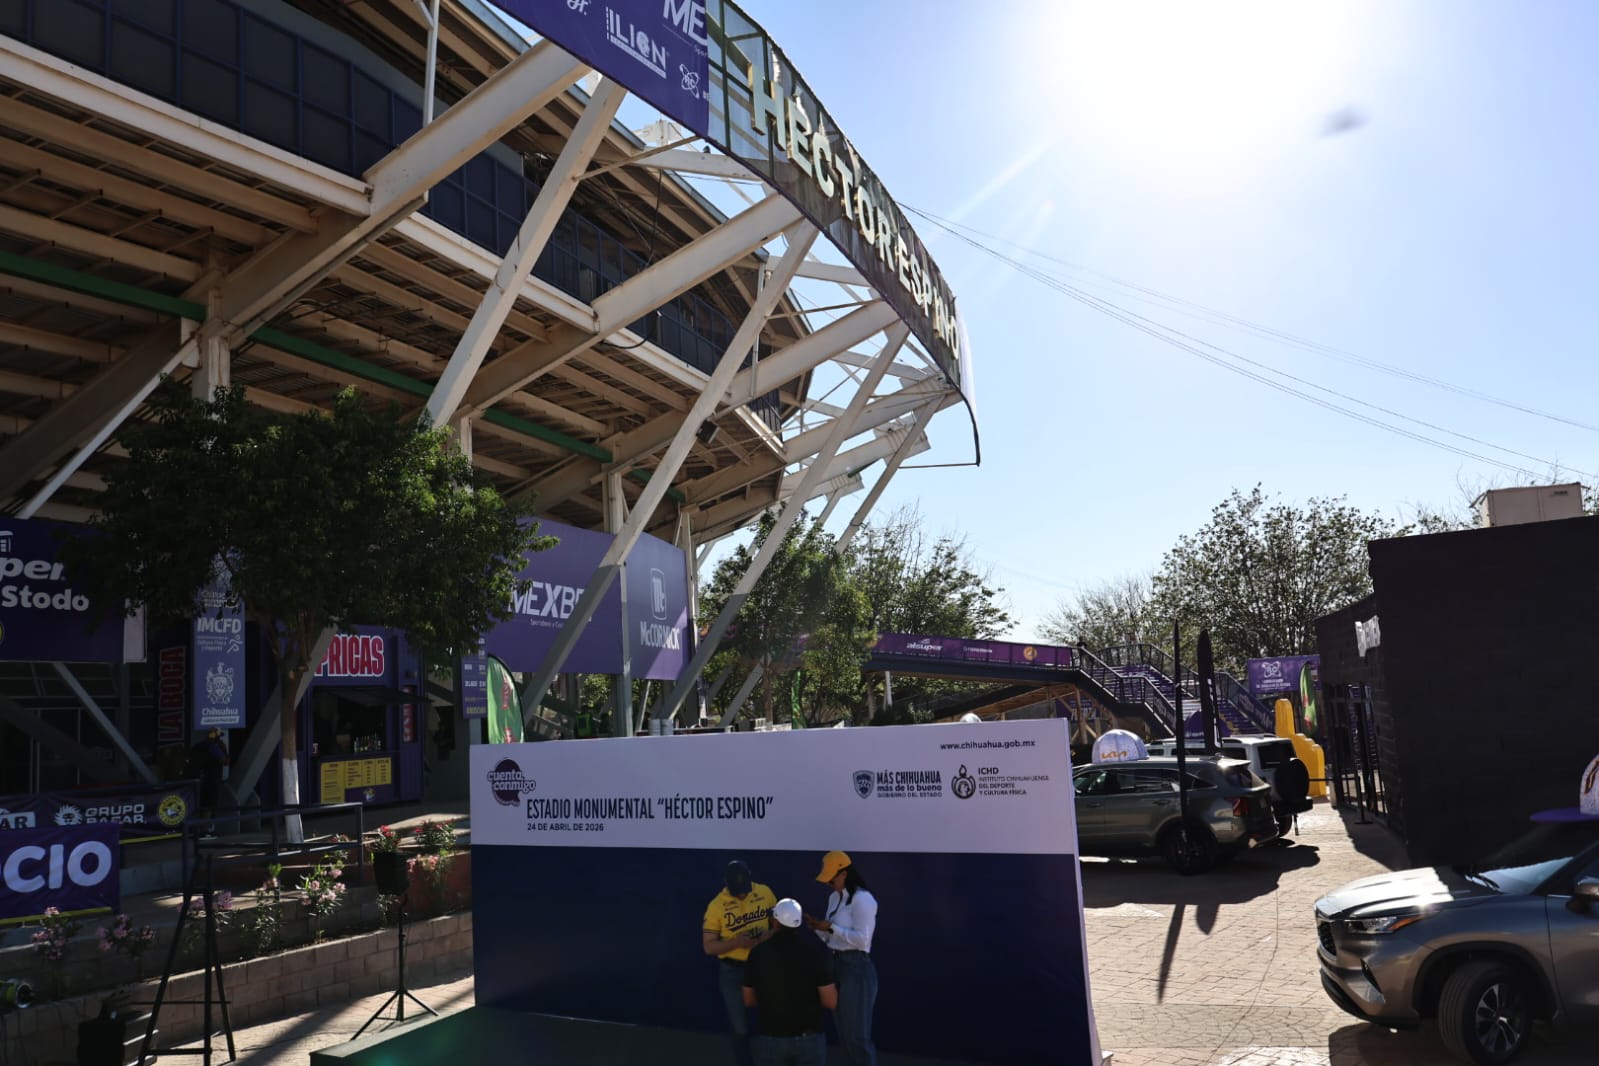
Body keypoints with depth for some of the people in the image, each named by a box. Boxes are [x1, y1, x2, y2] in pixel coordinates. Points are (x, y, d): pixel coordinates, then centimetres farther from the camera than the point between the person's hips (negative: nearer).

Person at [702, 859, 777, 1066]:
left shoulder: (765, 893, -6)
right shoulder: (717, 906, -13)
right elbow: (709, 946, -10)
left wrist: (770, 934, -15)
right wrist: (736, 942, -25)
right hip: (732, 972, -2)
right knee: (740, 1028, 11)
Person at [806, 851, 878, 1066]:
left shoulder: (862, 899, -16)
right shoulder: (834, 898, 10)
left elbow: (862, 939, -23)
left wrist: (831, 927, -20)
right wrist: (818, 927, -4)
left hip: (856, 968, -9)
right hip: (836, 965, 9)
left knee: (858, 1036, 0)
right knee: (844, 1034, 19)